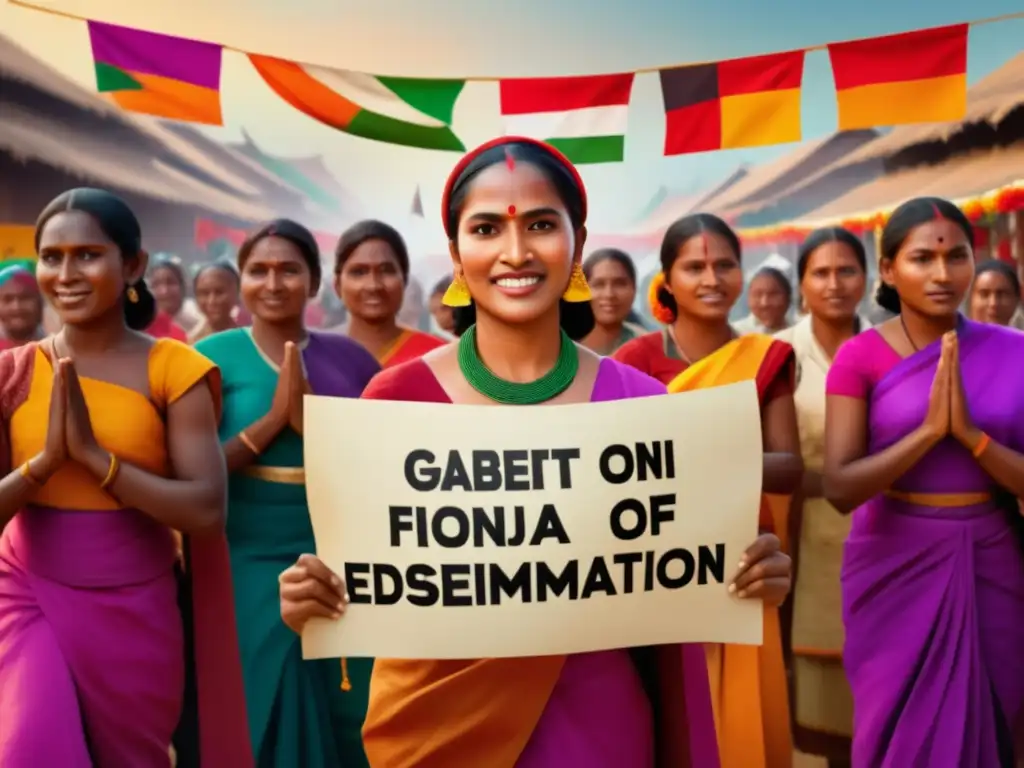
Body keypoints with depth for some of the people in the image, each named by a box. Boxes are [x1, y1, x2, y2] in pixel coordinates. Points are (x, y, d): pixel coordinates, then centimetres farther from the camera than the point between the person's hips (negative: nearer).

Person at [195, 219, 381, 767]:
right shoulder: (214, 355, -3)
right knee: (258, 721, 7)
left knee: (342, 722, 12)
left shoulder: (348, 358, 3)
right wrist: (273, 418, -18)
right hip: (249, 568, -2)